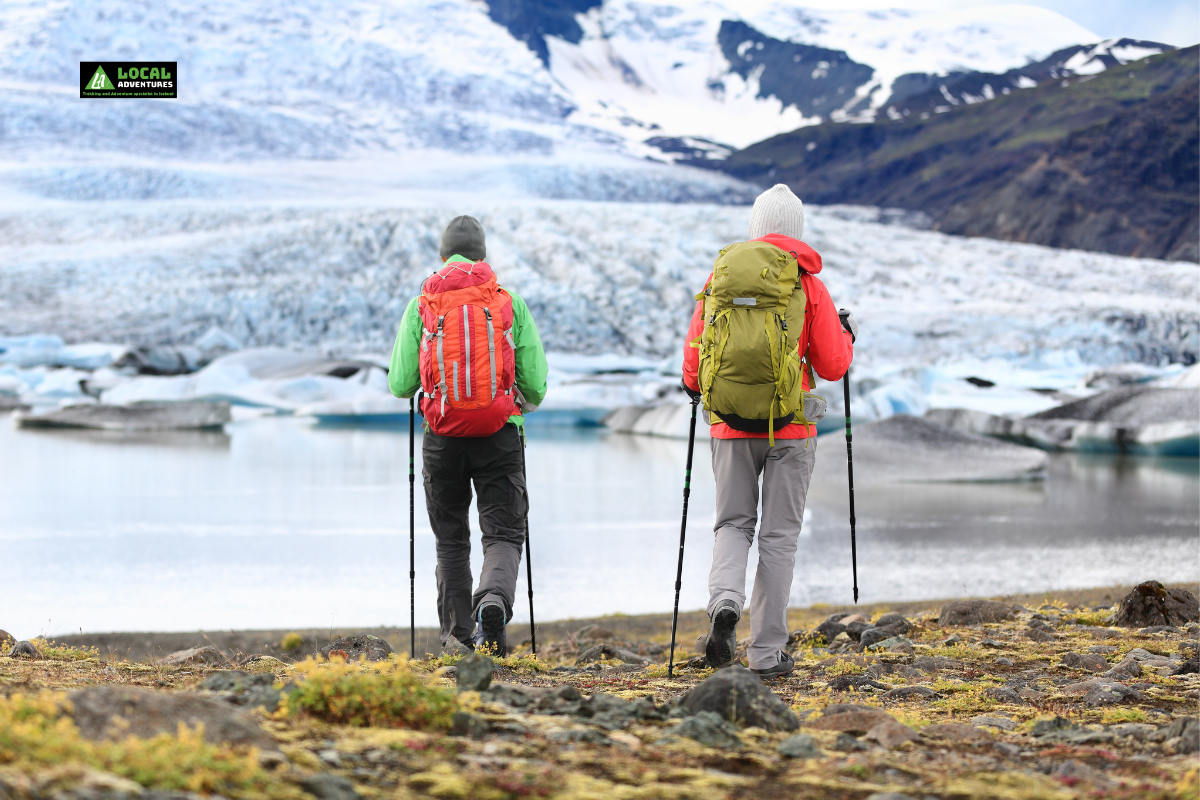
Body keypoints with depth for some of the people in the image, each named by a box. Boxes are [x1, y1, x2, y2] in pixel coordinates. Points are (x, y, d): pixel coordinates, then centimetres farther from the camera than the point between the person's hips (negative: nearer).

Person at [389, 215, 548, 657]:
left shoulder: (421, 306, 3)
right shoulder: (510, 303, 3)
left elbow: (399, 384, 1)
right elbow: (536, 383, 1)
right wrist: (524, 402, 24)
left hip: (442, 437, 1)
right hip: (500, 435, -1)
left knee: (451, 540, 14)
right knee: (503, 533, 3)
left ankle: (458, 634, 14)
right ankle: (494, 600, -25)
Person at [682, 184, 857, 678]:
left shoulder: (719, 276, 3)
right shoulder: (808, 284, -3)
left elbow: (693, 355, 7)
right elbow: (833, 366, -1)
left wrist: (693, 387, 29)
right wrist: (846, 334, 20)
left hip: (730, 426, 2)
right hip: (790, 428, -2)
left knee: (733, 524, 14)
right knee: (779, 535, 6)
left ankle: (724, 601, -15)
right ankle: (767, 652, 5)